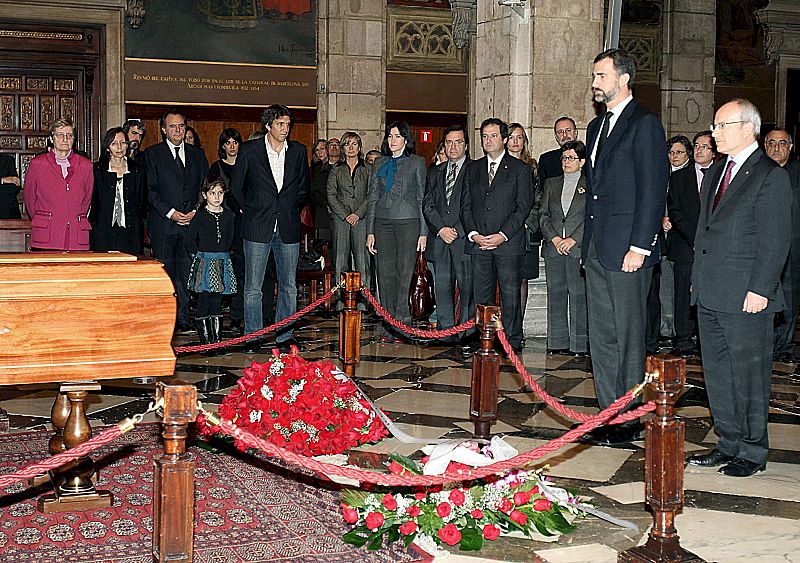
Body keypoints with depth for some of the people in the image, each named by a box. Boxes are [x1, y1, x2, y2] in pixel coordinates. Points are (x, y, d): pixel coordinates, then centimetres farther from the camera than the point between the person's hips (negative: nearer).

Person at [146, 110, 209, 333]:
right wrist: (170, 212, -11)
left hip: (192, 222, 2)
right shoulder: (153, 154, 5)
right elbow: (151, 190, -1)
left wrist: (196, 212, -2)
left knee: (186, 272, -1)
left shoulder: (197, 154, 15)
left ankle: (183, 319, 6)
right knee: (165, 272, -2)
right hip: (163, 223, -2)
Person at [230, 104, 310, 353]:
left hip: (288, 228, 3)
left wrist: (290, 209, 12)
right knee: (253, 287, 0)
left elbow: (304, 186, 19)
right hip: (257, 228, -3)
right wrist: (250, 210, 7)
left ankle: (285, 336, 16)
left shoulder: (298, 151, 6)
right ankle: (253, 336, 9)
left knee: (289, 286, 7)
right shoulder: (249, 150, -1)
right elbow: (236, 186, 8)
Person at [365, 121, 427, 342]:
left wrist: (423, 231, -4)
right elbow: (372, 197, 13)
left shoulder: (417, 162, 5)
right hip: (383, 222, 3)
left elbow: (422, 198, 3)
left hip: (408, 222, -3)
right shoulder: (379, 163, 14)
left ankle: (402, 325, 0)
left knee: (404, 273, -5)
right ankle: (387, 327, 6)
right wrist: (370, 231, 7)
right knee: (385, 274, 1)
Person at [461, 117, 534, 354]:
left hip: (509, 243, -4)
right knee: (481, 296, 4)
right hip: (478, 243, 4)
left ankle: (513, 341, 4)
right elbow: (466, 205, 13)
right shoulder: (474, 168, 16)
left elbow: (523, 207, -4)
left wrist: (503, 235, -14)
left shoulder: (520, 169, 3)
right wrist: (473, 233, -3)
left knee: (510, 294, -2)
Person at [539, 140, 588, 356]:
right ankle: (558, 342, 10)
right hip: (553, 248, 4)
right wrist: (554, 238, -5)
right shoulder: (551, 184, 16)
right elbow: (543, 214, 10)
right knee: (555, 294, 5)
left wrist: (573, 239, -12)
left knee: (579, 296, -4)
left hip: (579, 248, -4)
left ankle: (580, 344, 0)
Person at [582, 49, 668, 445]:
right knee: (600, 337, 11)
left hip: (627, 251, -9)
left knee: (628, 337, -1)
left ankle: (630, 420, 7)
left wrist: (640, 247, -17)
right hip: (597, 250, 9)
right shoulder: (597, 126, 19)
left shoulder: (644, 124, -8)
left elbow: (653, 189, -13)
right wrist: (587, 243, 16)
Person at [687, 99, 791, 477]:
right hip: (709, 295, 8)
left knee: (748, 375, 1)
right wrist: (697, 279, 15)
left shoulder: (770, 176, -8)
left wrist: (760, 289, -17)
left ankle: (753, 452, 12)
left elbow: (775, 241, -12)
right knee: (716, 373, 12)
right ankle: (729, 444, 24)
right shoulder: (715, 173, 17)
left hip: (745, 297, -8)